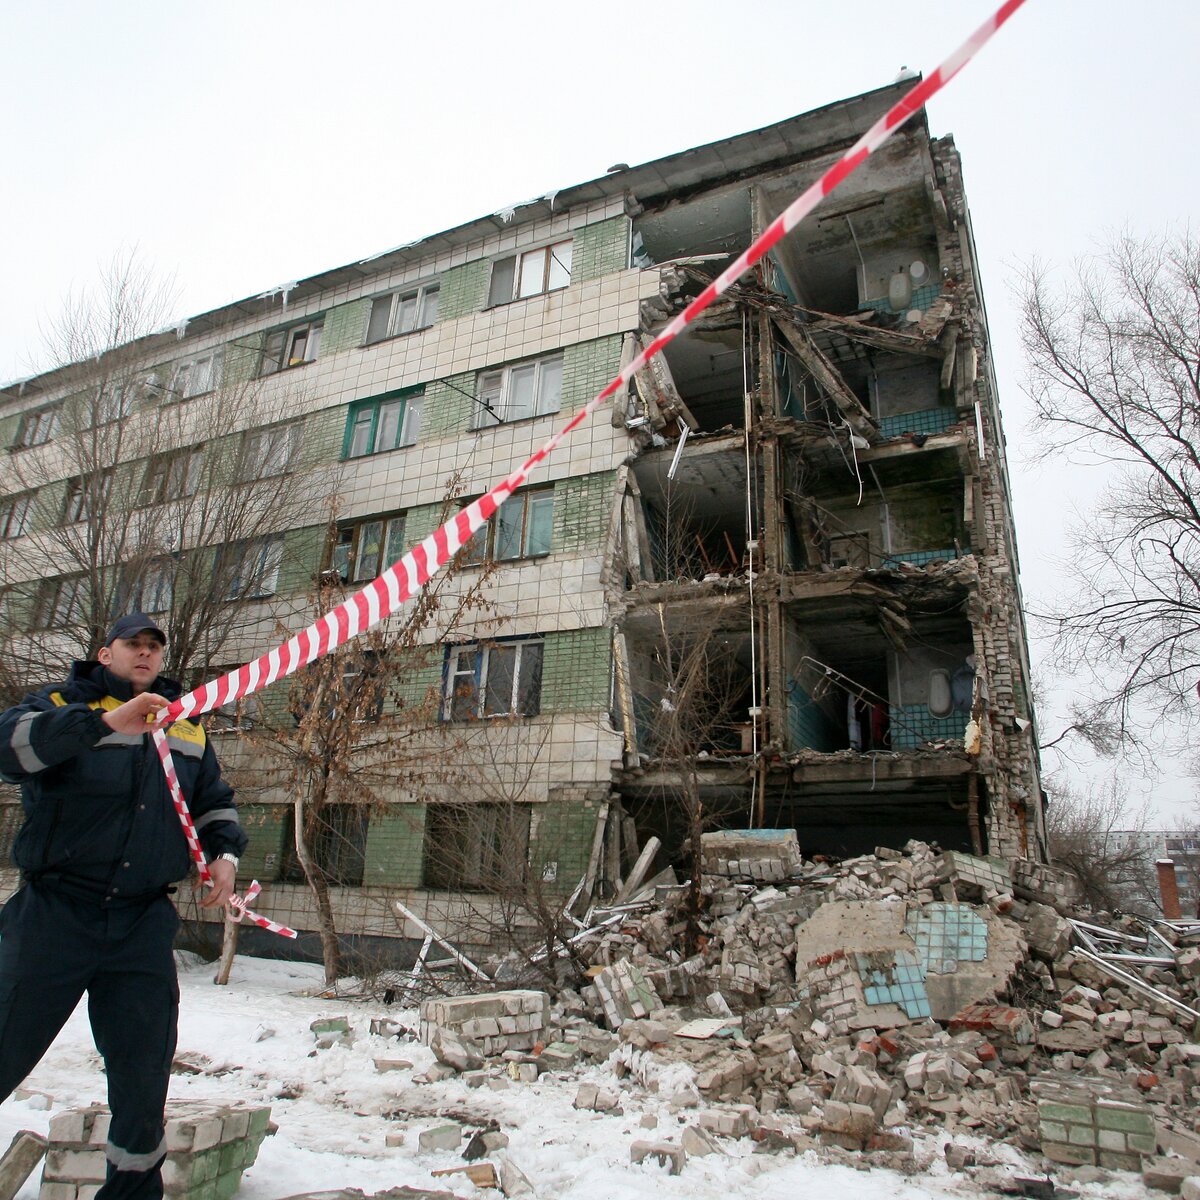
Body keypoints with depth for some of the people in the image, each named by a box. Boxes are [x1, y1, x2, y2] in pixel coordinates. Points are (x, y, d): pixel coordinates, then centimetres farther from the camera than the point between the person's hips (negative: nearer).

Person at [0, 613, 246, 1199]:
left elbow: (214, 800, 21)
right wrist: (104, 720, -34)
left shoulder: (186, 726, 13)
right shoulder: (63, 702, 0)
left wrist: (224, 851, 3)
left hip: (144, 925, 4)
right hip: (54, 914, -3)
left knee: (144, 1071, 11)